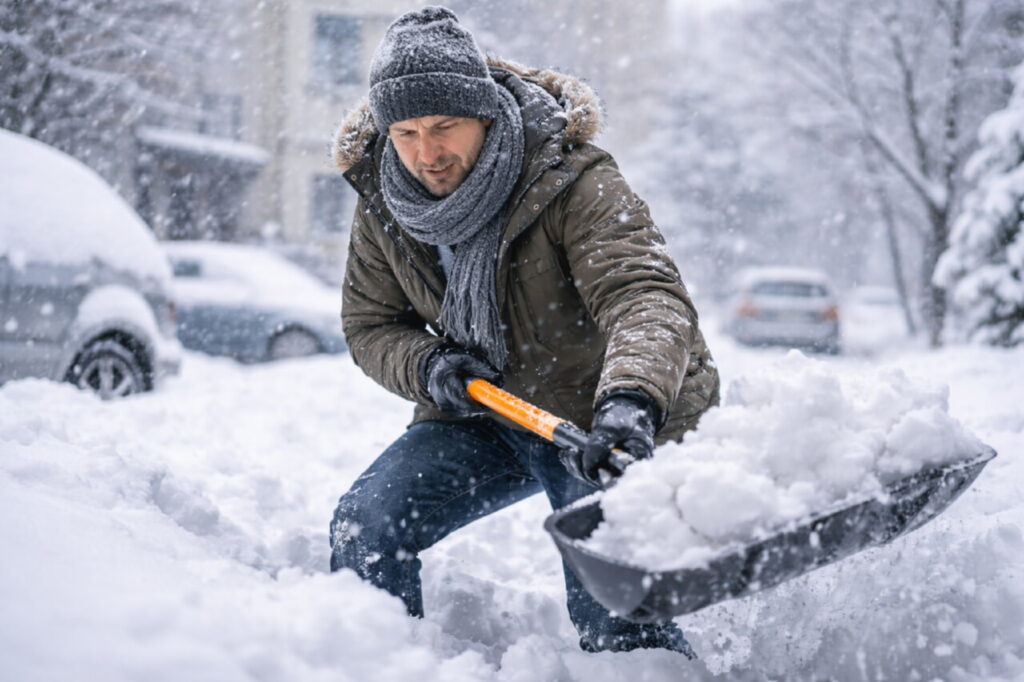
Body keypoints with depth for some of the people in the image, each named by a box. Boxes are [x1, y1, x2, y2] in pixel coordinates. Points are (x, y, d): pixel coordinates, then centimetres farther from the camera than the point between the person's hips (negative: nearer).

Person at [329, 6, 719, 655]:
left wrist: (630, 401, -59)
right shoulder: (382, 204, -8)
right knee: (364, 532, -8)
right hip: (480, 414, 5)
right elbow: (370, 326, 3)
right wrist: (427, 366, -20)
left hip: (601, 424, -5)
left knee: (615, 616, -13)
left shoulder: (575, 182, -26)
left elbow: (646, 296, -39)